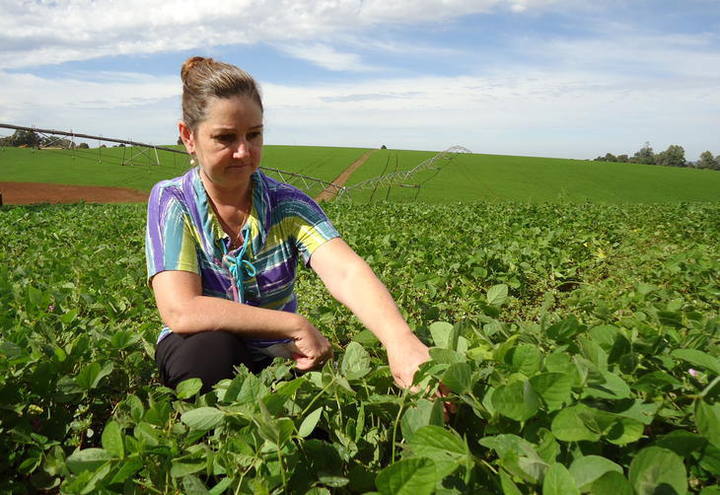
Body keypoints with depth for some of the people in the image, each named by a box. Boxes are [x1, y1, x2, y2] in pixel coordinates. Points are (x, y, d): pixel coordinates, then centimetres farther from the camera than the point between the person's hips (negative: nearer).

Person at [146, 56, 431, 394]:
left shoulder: (287, 204, -11)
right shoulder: (172, 202, -14)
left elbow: (347, 273, -29)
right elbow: (180, 311, -27)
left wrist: (399, 339, -49)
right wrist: (297, 326, -28)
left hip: (275, 355, 2)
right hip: (199, 354, -1)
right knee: (212, 348, -34)